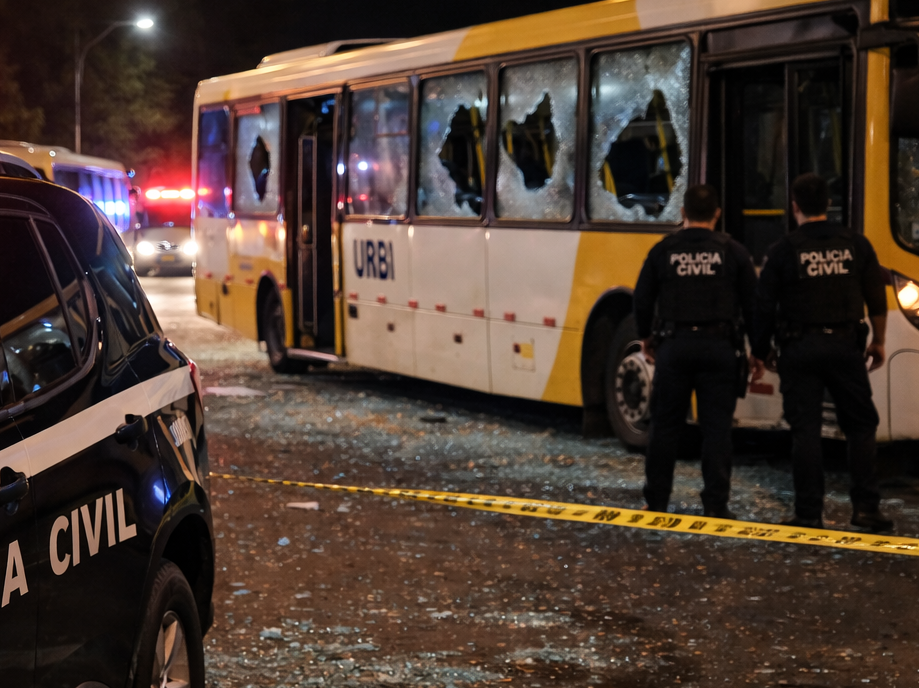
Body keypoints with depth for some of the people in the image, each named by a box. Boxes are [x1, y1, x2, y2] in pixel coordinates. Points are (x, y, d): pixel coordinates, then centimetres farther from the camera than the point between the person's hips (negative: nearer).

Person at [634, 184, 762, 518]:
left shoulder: (663, 251, 2)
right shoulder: (733, 252, 0)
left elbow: (642, 299, 6)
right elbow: (752, 305, 1)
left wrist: (646, 337, 22)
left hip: (674, 345, 1)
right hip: (719, 347, -1)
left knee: (665, 426, 9)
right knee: (716, 428, 2)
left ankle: (656, 500, 13)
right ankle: (715, 505, -1)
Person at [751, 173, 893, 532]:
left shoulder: (783, 250, -4)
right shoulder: (856, 245, 3)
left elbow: (764, 306, -3)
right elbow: (877, 300, 6)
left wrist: (762, 350, 9)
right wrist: (878, 342, 19)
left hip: (800, 349, -1)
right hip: (845, 345, 2)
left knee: (805, 430, 2)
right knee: (860, 424, 11)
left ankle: (809, 512, 3)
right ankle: (866, 506, 7)